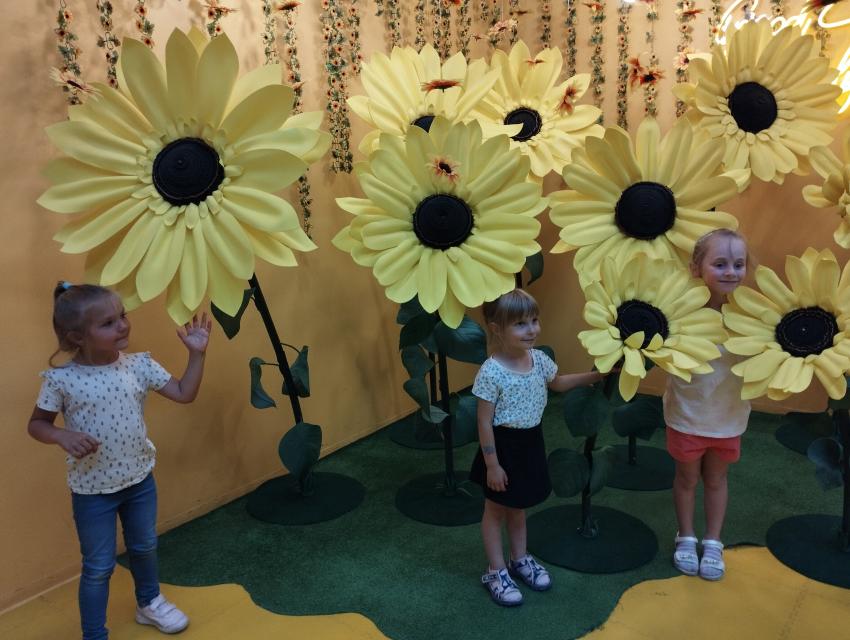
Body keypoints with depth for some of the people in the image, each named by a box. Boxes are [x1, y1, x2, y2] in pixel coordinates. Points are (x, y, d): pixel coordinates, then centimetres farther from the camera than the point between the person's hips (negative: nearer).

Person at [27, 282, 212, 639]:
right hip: (91, 489, -4)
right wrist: (63, 436, -25)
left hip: (140, 480, 4)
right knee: (99, 566, 9)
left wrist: (197, 354, -15)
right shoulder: (61, 379, -17)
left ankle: (149, 603, 49)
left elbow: (184, 394, -7)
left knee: (144, 547, 24)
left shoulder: (139, 365, -9)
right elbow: (37, 424, -5)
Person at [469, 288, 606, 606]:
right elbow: (484, 423, -19)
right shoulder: (491, 372, -25)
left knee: (518, 506, 24)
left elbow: (558, 383, 17)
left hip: (531, 442, 6)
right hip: (503, 446, -6)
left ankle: (520, 559, 43)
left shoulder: (539, 359, -6)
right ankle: (496, 572, 27)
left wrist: (596, 375, 12)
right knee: (495, 510, 12)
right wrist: (492, 464, -17)